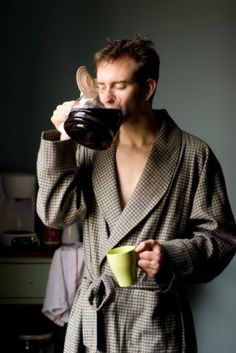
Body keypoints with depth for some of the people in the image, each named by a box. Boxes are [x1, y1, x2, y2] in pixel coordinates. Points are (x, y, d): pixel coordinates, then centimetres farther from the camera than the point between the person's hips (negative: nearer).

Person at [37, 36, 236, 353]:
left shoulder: (193, 155, -4)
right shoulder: (89, 148, 7)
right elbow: (55, 214, -3)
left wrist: (173, 256, -21)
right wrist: (62, 139, -8)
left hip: (156, 320, -3)